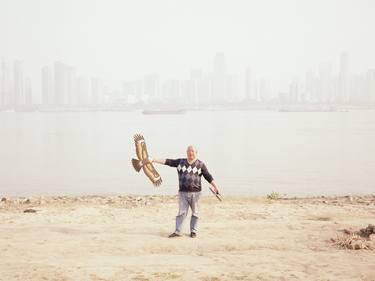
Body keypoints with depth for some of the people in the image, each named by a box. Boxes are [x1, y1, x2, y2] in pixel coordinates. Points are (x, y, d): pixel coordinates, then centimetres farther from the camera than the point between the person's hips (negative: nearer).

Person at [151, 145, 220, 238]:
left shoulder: (200, 164, 2)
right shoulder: (180, 162, 8)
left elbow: (208, 177, 1)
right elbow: (168, 161, 4)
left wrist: (216, 187, -5)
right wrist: (153, 160, -1)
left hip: (195, 192, -1)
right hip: (183, 192, 1)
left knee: (195, 212, 4)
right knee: (182, 212, 2)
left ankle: (193, 231, 14)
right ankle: (177, 231, 5)